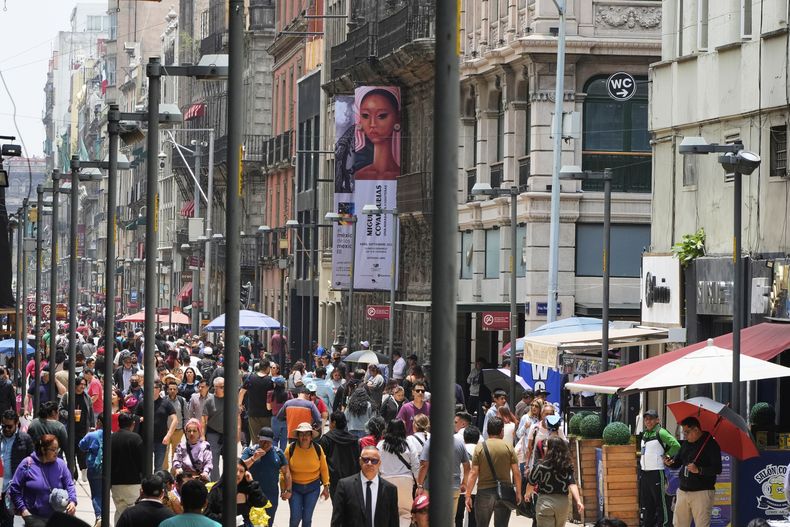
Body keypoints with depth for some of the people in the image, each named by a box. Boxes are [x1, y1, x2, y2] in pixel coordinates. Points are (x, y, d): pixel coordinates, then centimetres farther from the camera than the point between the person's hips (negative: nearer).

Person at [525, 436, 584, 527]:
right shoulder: (567, 466, 0)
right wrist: (578, 501, -18)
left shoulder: (540, 466, -8)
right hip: (563, 502, 4)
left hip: (545, 500, -4)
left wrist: (527, 494, 23)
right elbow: (572, 484, -12)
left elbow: (531, 483, 3)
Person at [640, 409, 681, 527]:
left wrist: (666, 456, -11)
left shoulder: (661, 433, -11)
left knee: (661, 502, -3)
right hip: (644, 472, 8)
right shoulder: (645, 434, 14)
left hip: (657, 472, -8)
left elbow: (676, 446, -20)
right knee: (646, 504, 13)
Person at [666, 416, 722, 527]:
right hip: (683, 491, 7)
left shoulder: (711, 444, -9)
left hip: (702, 492, -7)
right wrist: (670, 463, -2)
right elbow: (678, 462, 21)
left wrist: (699, 470, -27)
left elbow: (717, 469, -15)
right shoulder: (686, 444, 13)